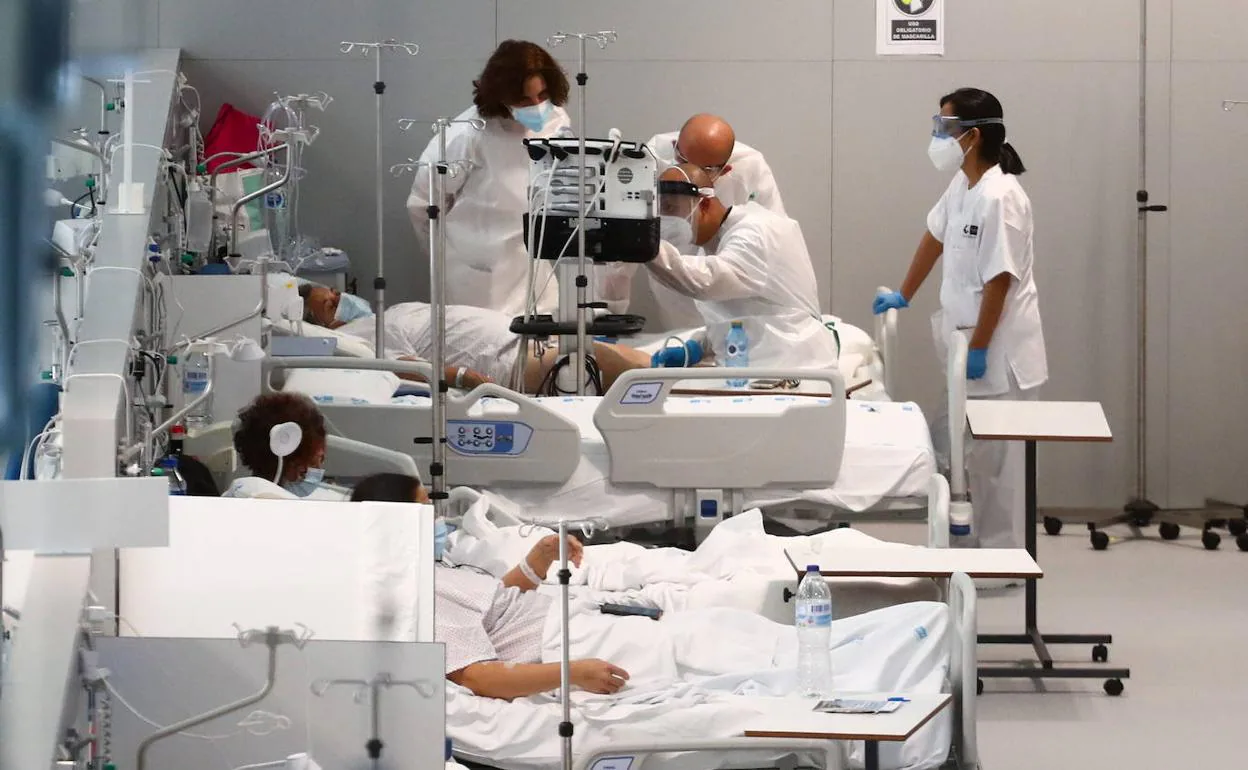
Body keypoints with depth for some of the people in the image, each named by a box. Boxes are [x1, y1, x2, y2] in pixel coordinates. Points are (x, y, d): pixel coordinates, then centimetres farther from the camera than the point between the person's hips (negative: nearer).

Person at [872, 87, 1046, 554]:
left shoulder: (999, 199, -23)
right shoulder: (961, 187, 6)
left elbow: (1000, 281, -23)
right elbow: (935, 237, 21)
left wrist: (978, 349, -19)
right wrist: (904, 296, 30)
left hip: (999, 352, -9)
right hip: (973, 343, 9)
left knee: (997, 459, 0)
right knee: (976, 455, 17)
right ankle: (983, 542, 29)